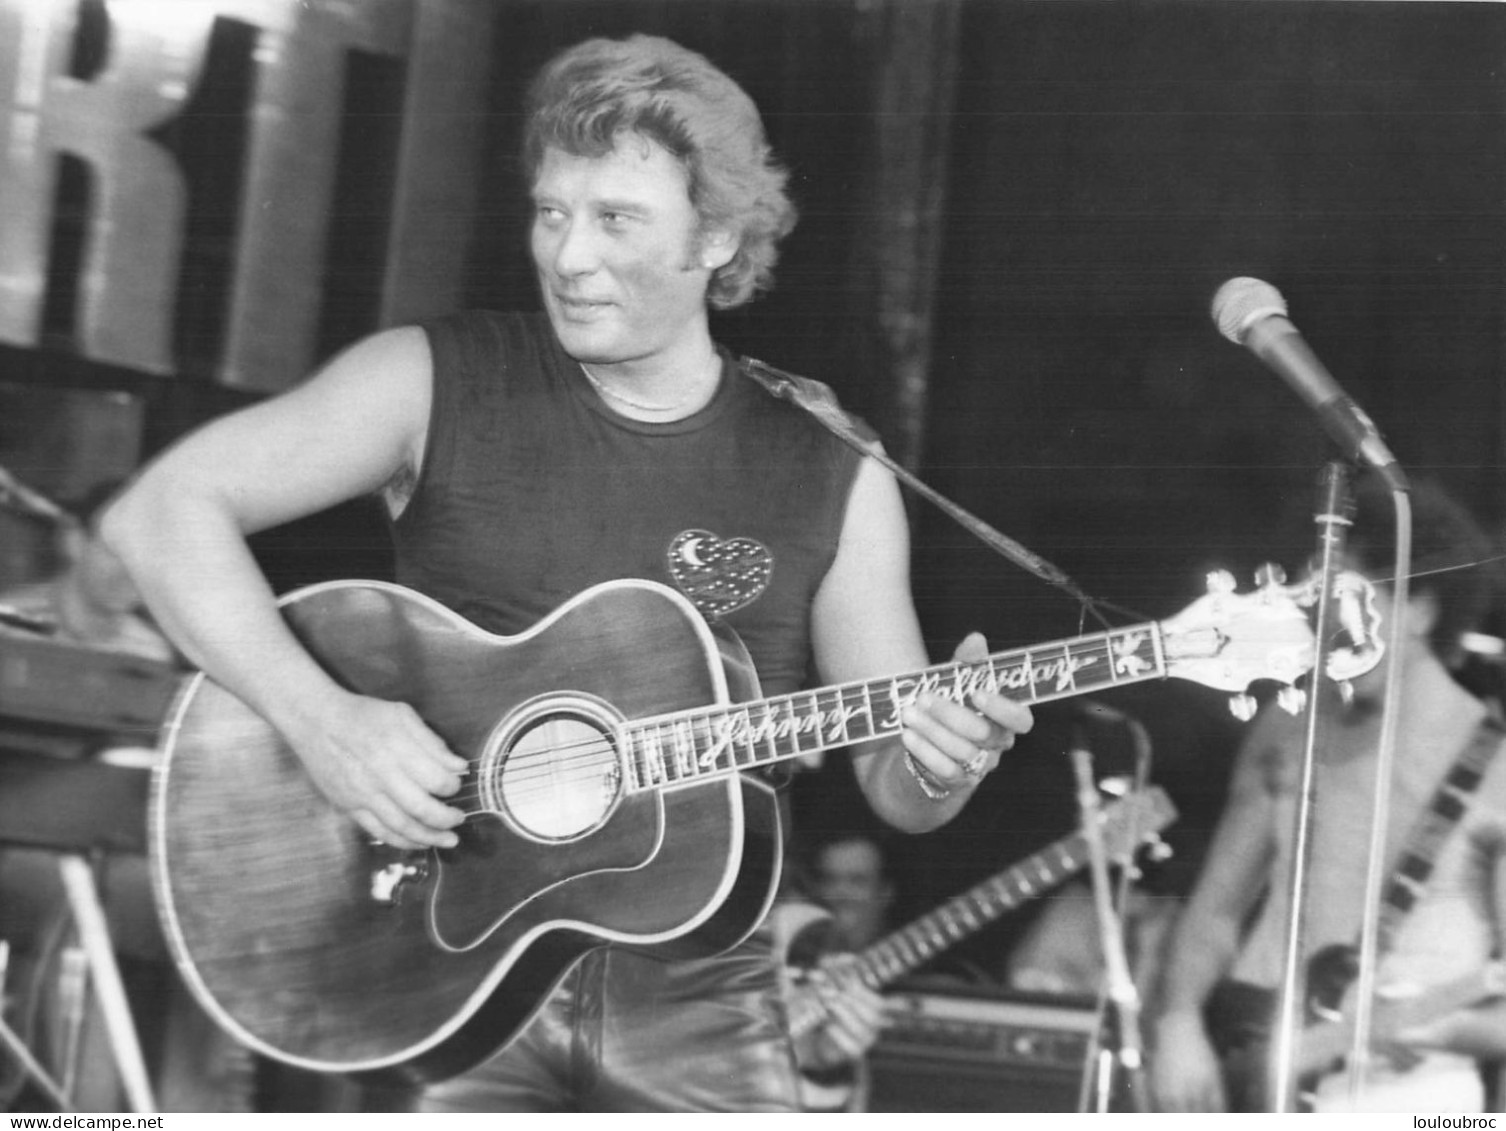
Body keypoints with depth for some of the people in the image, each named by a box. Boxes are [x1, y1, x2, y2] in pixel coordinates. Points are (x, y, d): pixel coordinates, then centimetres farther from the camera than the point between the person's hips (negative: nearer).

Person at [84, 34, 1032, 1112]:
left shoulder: (835, 484, 3)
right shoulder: (439, 384, -2)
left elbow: (893, 787, 7)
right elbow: (159, 512, -8)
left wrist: (942, 766, -17)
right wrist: (322, 719, -20)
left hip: (694, 993, 1)